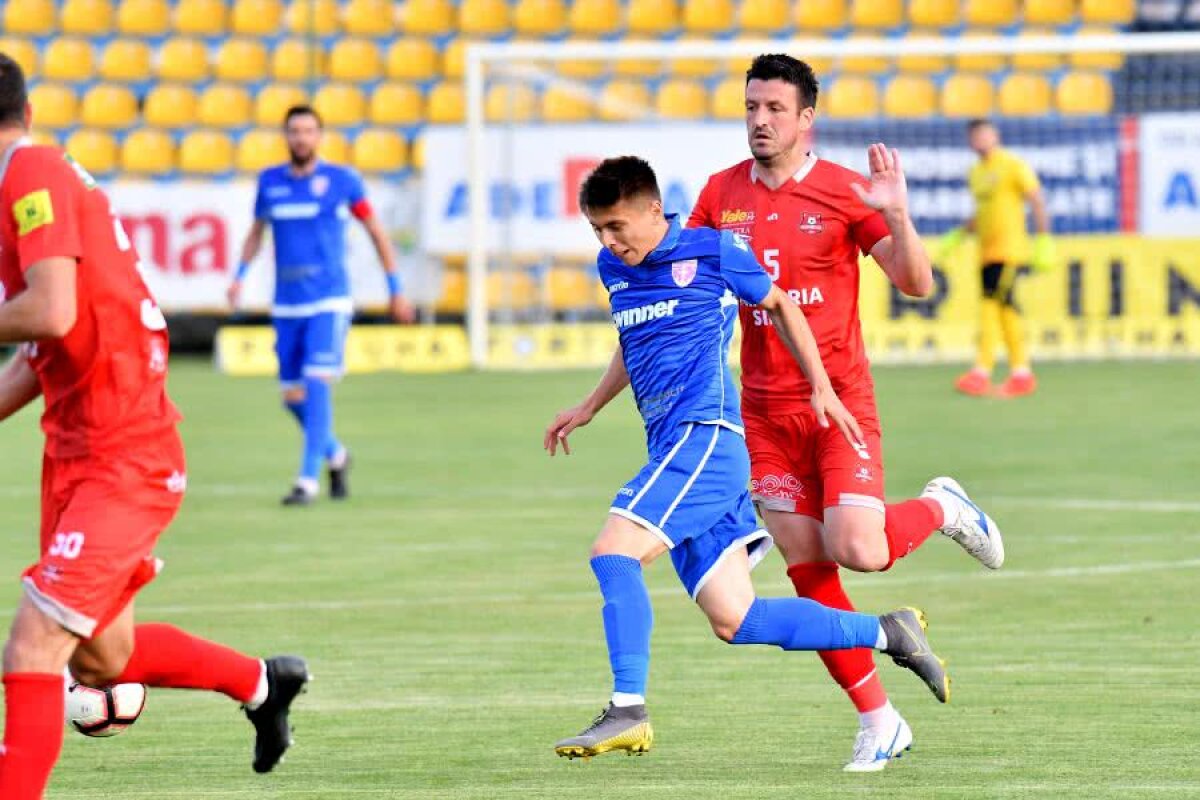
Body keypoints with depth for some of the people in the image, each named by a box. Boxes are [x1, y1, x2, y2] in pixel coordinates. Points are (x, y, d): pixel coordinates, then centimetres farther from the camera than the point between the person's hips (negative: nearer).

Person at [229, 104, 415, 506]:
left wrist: (396, 290, 7)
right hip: (286, 306, 4)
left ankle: (308, 479, -14)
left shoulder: (342, 181, -2)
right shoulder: (269, 182, 7)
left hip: (329, 303, -4)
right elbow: (256, 231, 21)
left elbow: (376, 232, 7)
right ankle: (335, 454, 32)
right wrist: (239, 276, 5)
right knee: (293, 396, 5)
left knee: (317, 385, -17)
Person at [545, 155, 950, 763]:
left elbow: (779, 304, 11)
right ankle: (886, 633, 13)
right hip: (673, 451, 7)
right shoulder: (613, 269, 16)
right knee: (734, 622, 1)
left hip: (705, 434, -7)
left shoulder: (712, 251, -3)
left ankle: (628, 710, -23)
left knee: (613, 551, -23)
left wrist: (821, 388, 10)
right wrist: (590, 407, 33)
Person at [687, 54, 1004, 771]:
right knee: (808, 572, -1)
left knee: (857, 550, -18)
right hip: (766, 408, 4)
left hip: (840, 399, -4)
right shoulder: (722, 195, 5)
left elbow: (916, 282, -10)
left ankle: (940, 508, 16)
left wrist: (896, 215, -26)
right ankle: (879, 722, 10)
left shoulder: (844, 193, -6)